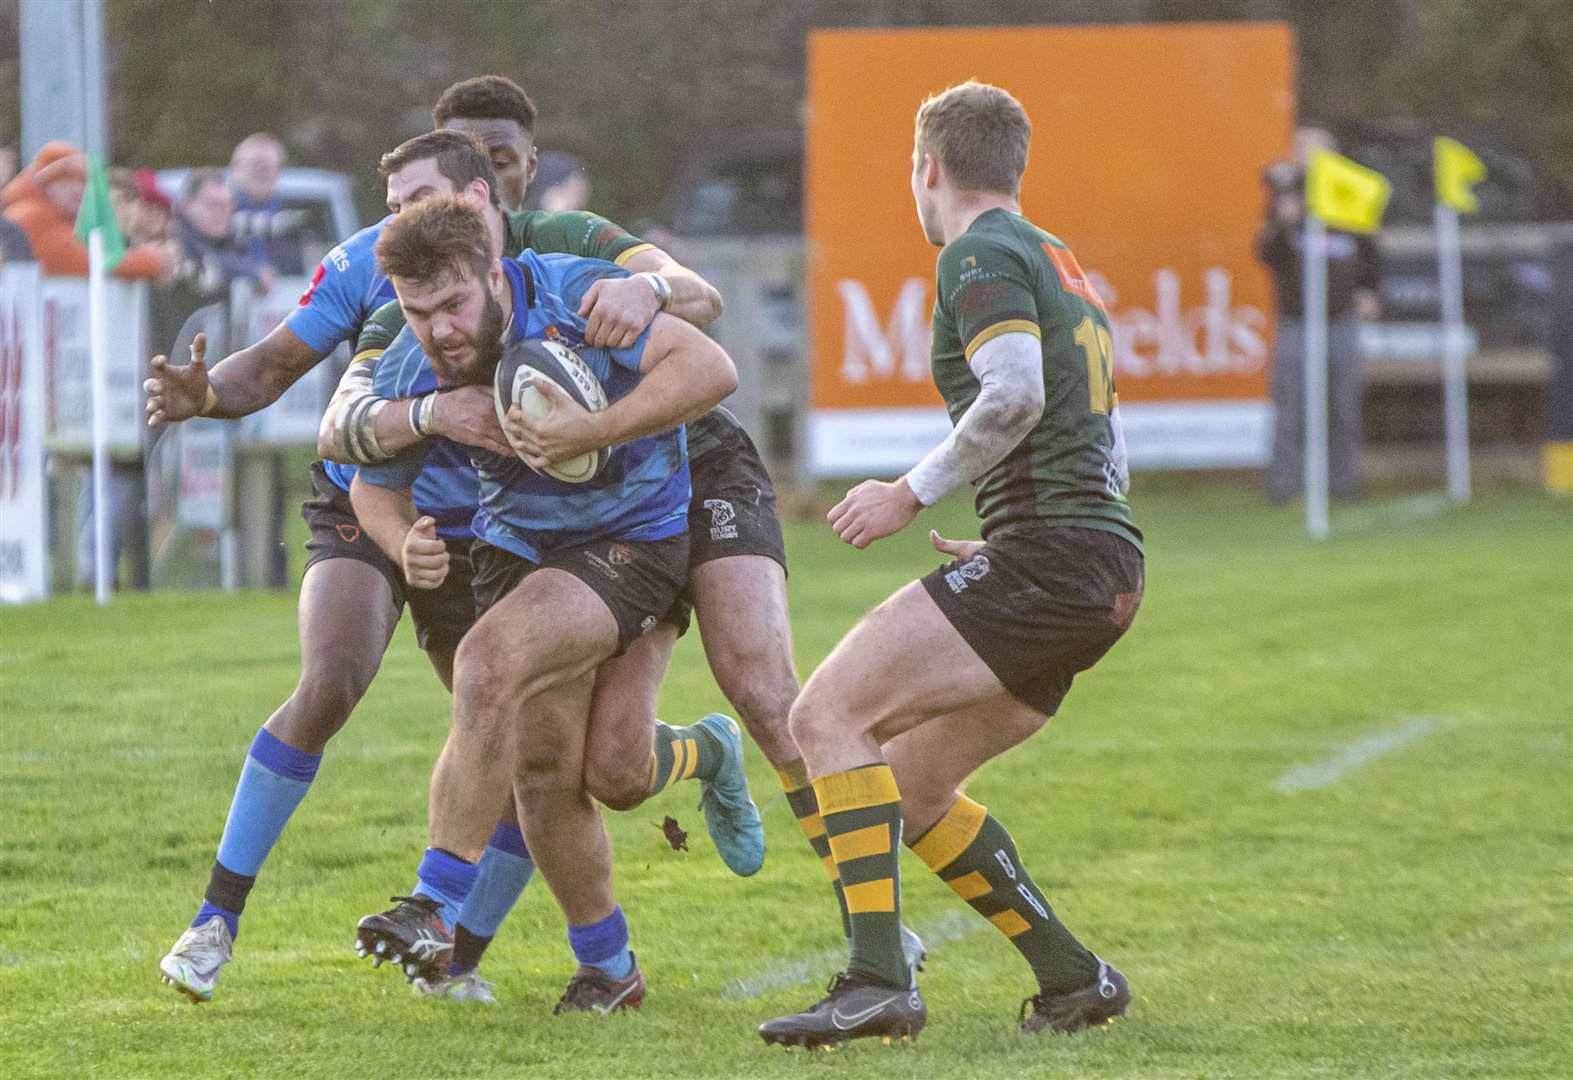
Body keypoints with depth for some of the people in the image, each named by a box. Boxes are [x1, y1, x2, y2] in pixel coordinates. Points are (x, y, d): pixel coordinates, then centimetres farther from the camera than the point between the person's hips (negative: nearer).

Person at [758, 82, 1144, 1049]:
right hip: (1106, 573, 10)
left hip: (1048, 556, -10)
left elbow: (1016, 394, -23)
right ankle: (1073, 978, 15)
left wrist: (914, 494, -15)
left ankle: (879, 982, -24)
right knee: (909, 785, 15)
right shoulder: (1057, 262, 24)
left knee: (829, 716, -14)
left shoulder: (983, 254, -6)